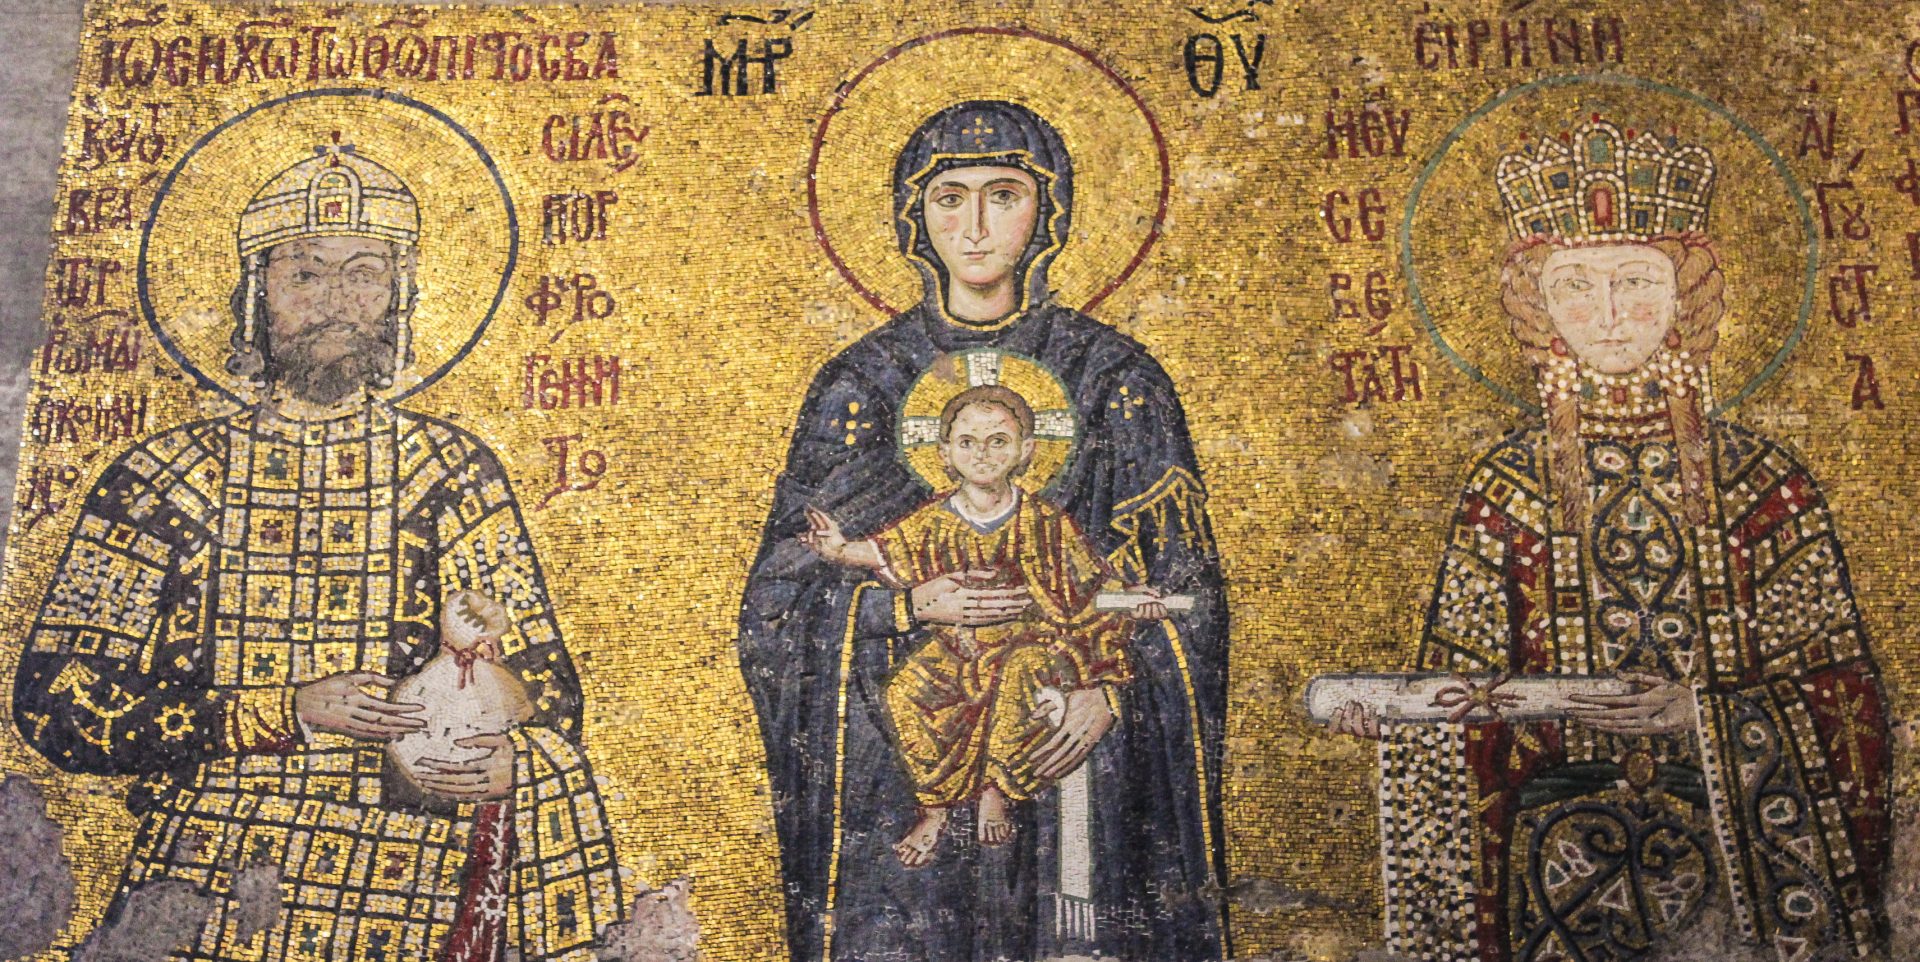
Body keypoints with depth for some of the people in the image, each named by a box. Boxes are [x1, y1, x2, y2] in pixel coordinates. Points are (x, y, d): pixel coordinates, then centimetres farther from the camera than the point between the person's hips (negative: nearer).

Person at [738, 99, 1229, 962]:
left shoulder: (1117, 380, 1)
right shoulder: (860, 385, 2)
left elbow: (1182, 585, 4)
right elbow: (785, 590, 2)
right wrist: (906, 608, -15)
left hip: (1075, 744, 0)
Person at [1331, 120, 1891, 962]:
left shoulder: (1763, 482, -3)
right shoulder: (1507, 488, -2)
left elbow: (1836, 693, -2)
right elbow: (1467, 687, -1)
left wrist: (1701, 713, -18)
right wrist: (1393, 711, -20)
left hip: (1746, 848, 0)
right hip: (1563, 854, 0)